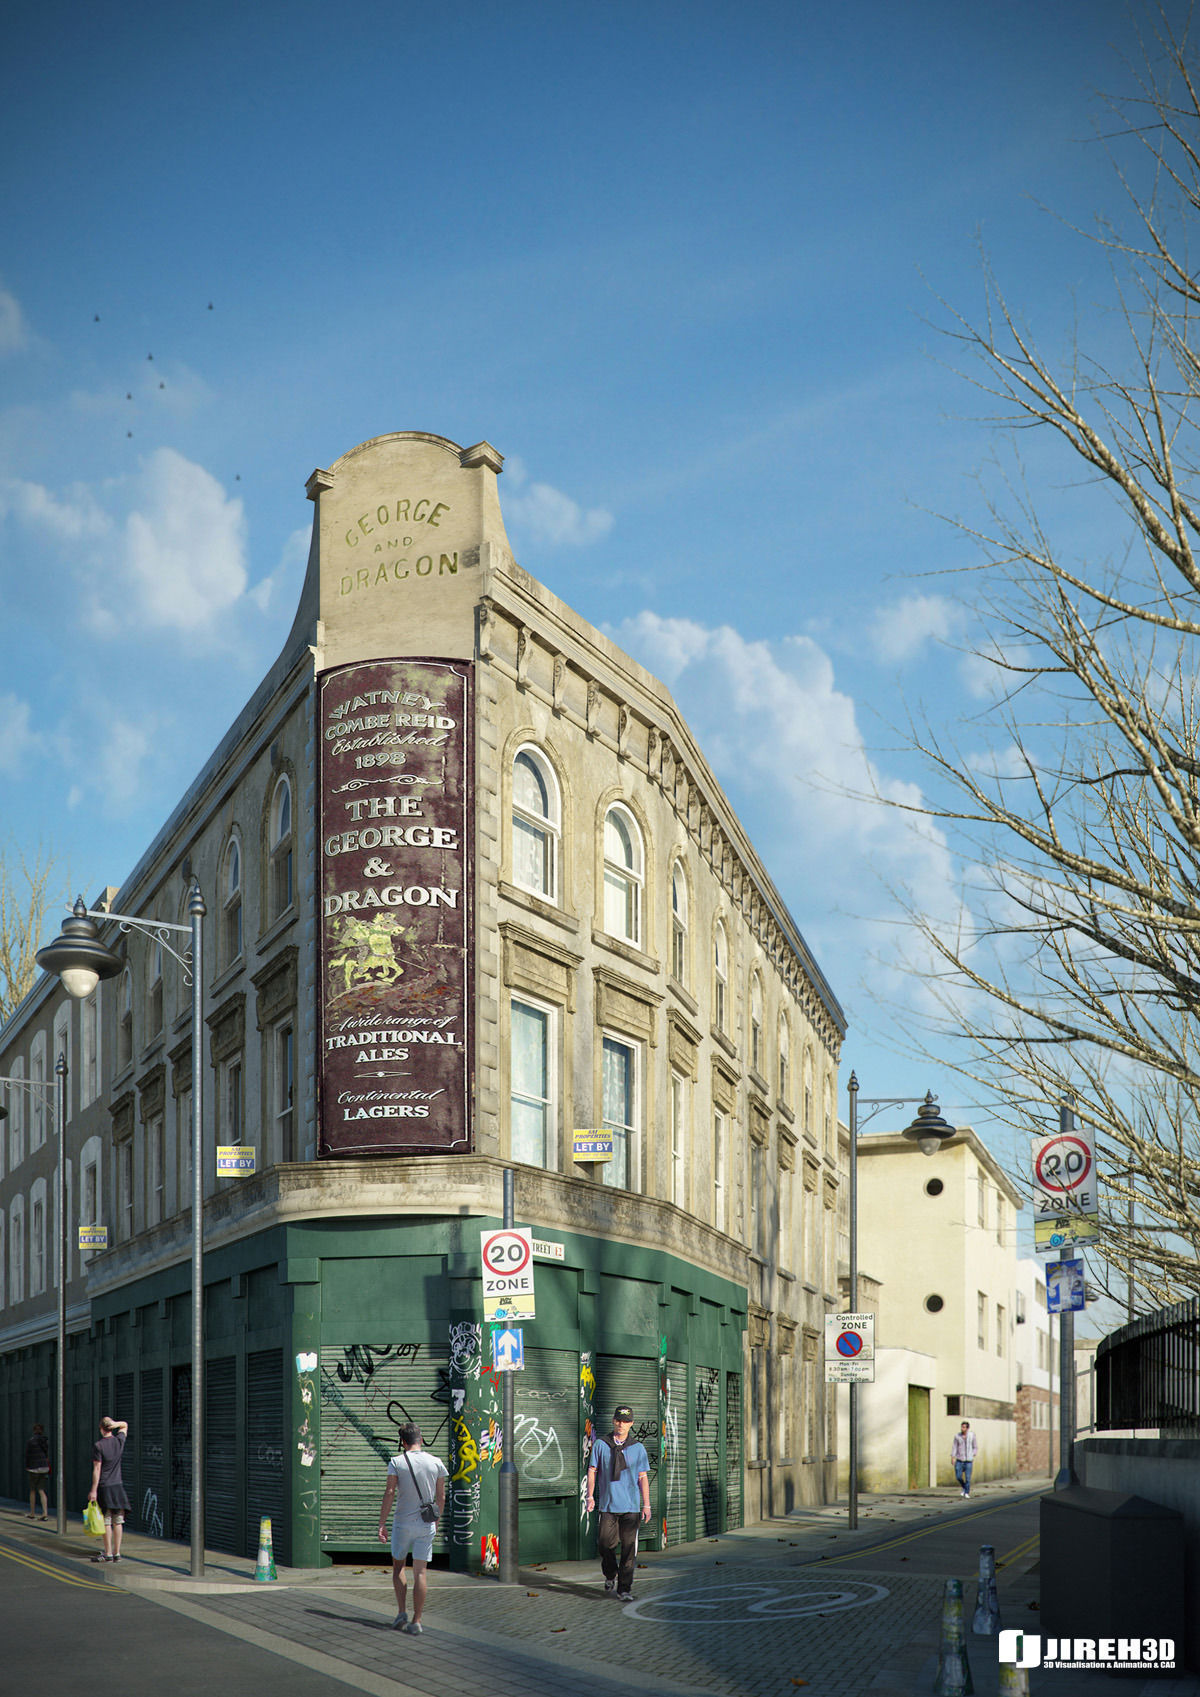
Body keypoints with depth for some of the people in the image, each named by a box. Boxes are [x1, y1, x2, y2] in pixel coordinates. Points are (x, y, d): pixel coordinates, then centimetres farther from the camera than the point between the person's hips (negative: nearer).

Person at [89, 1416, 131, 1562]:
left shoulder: (98, 1445, -10)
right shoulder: (120, 1441, 4)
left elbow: (97, 1469, -12)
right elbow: (125, 1425, 24)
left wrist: (93, 1490, -10)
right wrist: (116, 1424, 2)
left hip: (104, 1487, -5)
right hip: (118, 1486, 5)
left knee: (106, 1522, -2)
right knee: (118, 1522, 6)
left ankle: (108, 1553, -1)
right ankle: (117, 1553, 8)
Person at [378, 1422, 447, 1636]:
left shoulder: (396, 1462, -6)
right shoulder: (436, 1463, 1)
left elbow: (389, 1493, -11)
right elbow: (441, 1497, 6)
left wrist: (382, 1524, -8)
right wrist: (436, 1521, 19)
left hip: (403, 1522, -2)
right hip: (426, 1524, 2)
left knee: (398, 1566, 16)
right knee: (420, 1572, 3)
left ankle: (402, 1612, 5)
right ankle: (416, 1621, 0)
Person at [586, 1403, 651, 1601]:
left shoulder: (638, 1448, 7)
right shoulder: (601, 1445, 5)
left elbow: (643, 1478, 8)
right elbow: (592, 1471, 6)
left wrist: (646, 1505, 4)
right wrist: (590, 1497, -5)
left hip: (631, 1506, 0)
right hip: (608, 1505, 0)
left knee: (629, 1548, -4)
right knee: (606, 1543, -1)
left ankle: (624, 1589, 1)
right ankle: (610, 1576, 27)